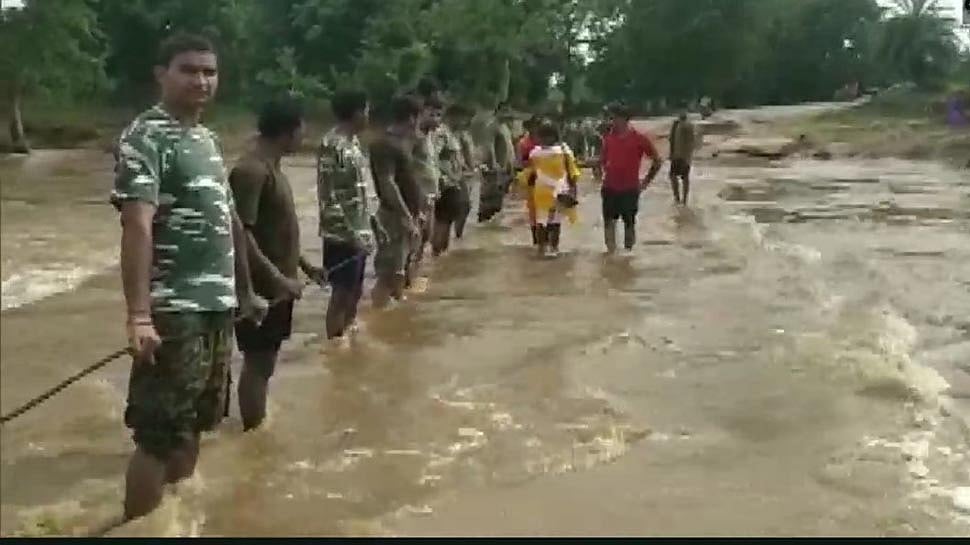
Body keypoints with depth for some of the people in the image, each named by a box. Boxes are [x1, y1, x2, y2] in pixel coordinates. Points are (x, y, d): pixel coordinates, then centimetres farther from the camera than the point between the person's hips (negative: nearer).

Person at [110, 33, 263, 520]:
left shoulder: (206, 138, 15)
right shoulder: (146, 137, -11)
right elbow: (137, 227, -21)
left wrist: (245, 291, 22)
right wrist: (139, 315, -29)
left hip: (218, 307, 9)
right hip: (175, 312, -9)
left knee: (192, 427, 18)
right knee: (158, 436, -3)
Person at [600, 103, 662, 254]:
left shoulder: (639, 138, -7)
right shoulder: (608, 137, 4)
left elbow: (657, 161, 1)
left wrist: (646, 181, -1)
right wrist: (605, 173, 10)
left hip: (630, 188, -3)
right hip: (609, 187, 3)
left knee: (629, 222, 5)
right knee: (608, 221, 1)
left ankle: (628, 251, 16)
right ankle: (611, 251, 6)